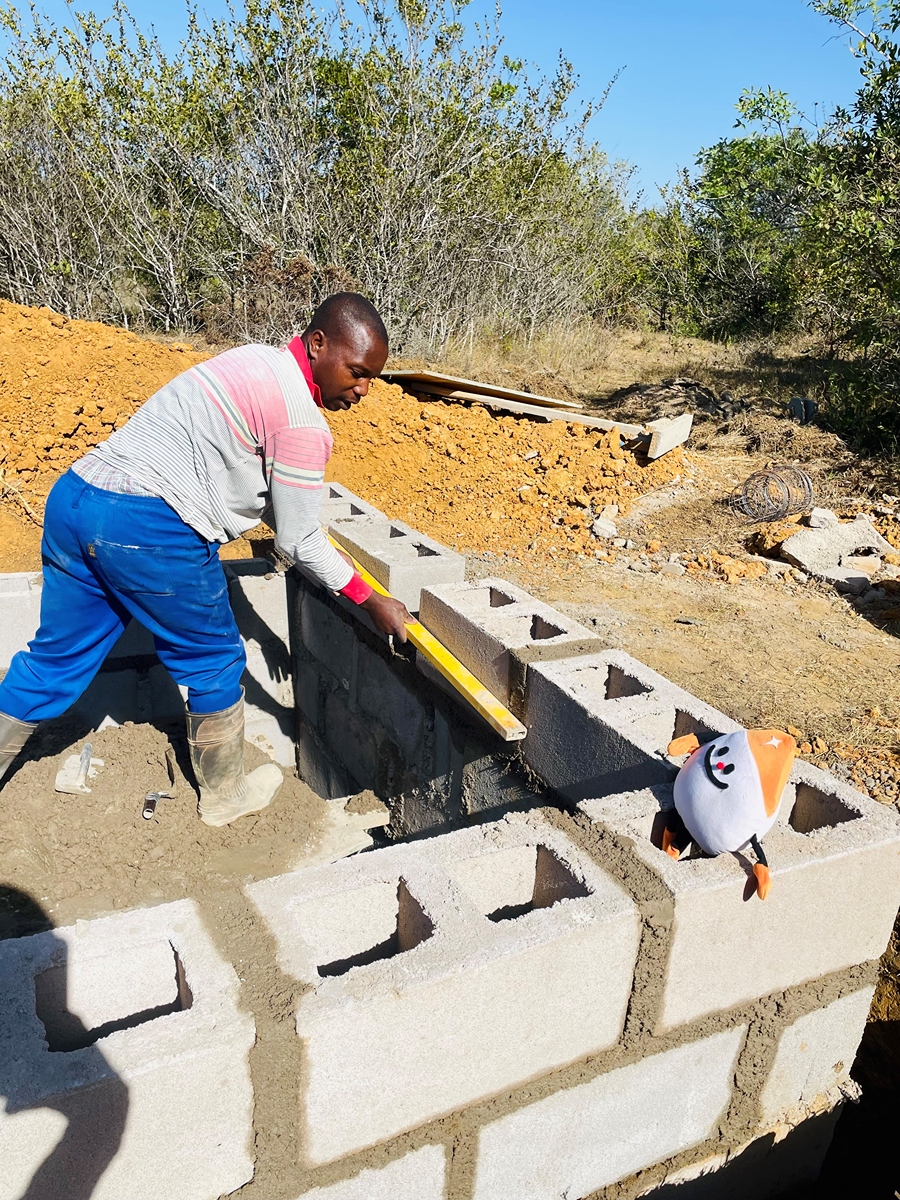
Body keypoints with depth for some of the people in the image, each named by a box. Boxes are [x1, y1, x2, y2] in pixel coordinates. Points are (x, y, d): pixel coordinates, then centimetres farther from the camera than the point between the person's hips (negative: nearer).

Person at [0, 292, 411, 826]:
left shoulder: (257, 362, 20)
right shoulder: (303, 421, -9)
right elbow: (297, 542, -4)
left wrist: (322, 546, 37)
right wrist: (373, 602, 5)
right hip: (151, 527, -9)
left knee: (54, 660, 20)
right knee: (214, 662, 12)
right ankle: (225, 796, 32)